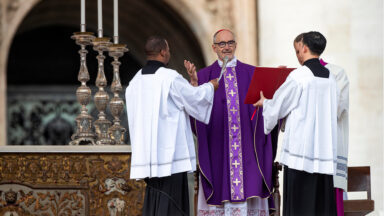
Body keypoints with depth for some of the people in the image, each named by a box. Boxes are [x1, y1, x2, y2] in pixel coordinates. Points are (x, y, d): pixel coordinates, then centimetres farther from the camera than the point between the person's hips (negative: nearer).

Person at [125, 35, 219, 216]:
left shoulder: (136, 80, 8)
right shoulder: (171, 78, -13)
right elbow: (195, 97, -5)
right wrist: (210, 86, 15)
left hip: (146, 150, 7)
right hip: (169, 151, -7)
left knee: (153, 199, 14)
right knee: (170, 201, -4)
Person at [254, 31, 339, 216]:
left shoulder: (298, 76, -9)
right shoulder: (330, 78, 9)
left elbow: (277, 108, -1)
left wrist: (264, 103, 23)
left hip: (301, 150, -6)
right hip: (325, 150, 6)